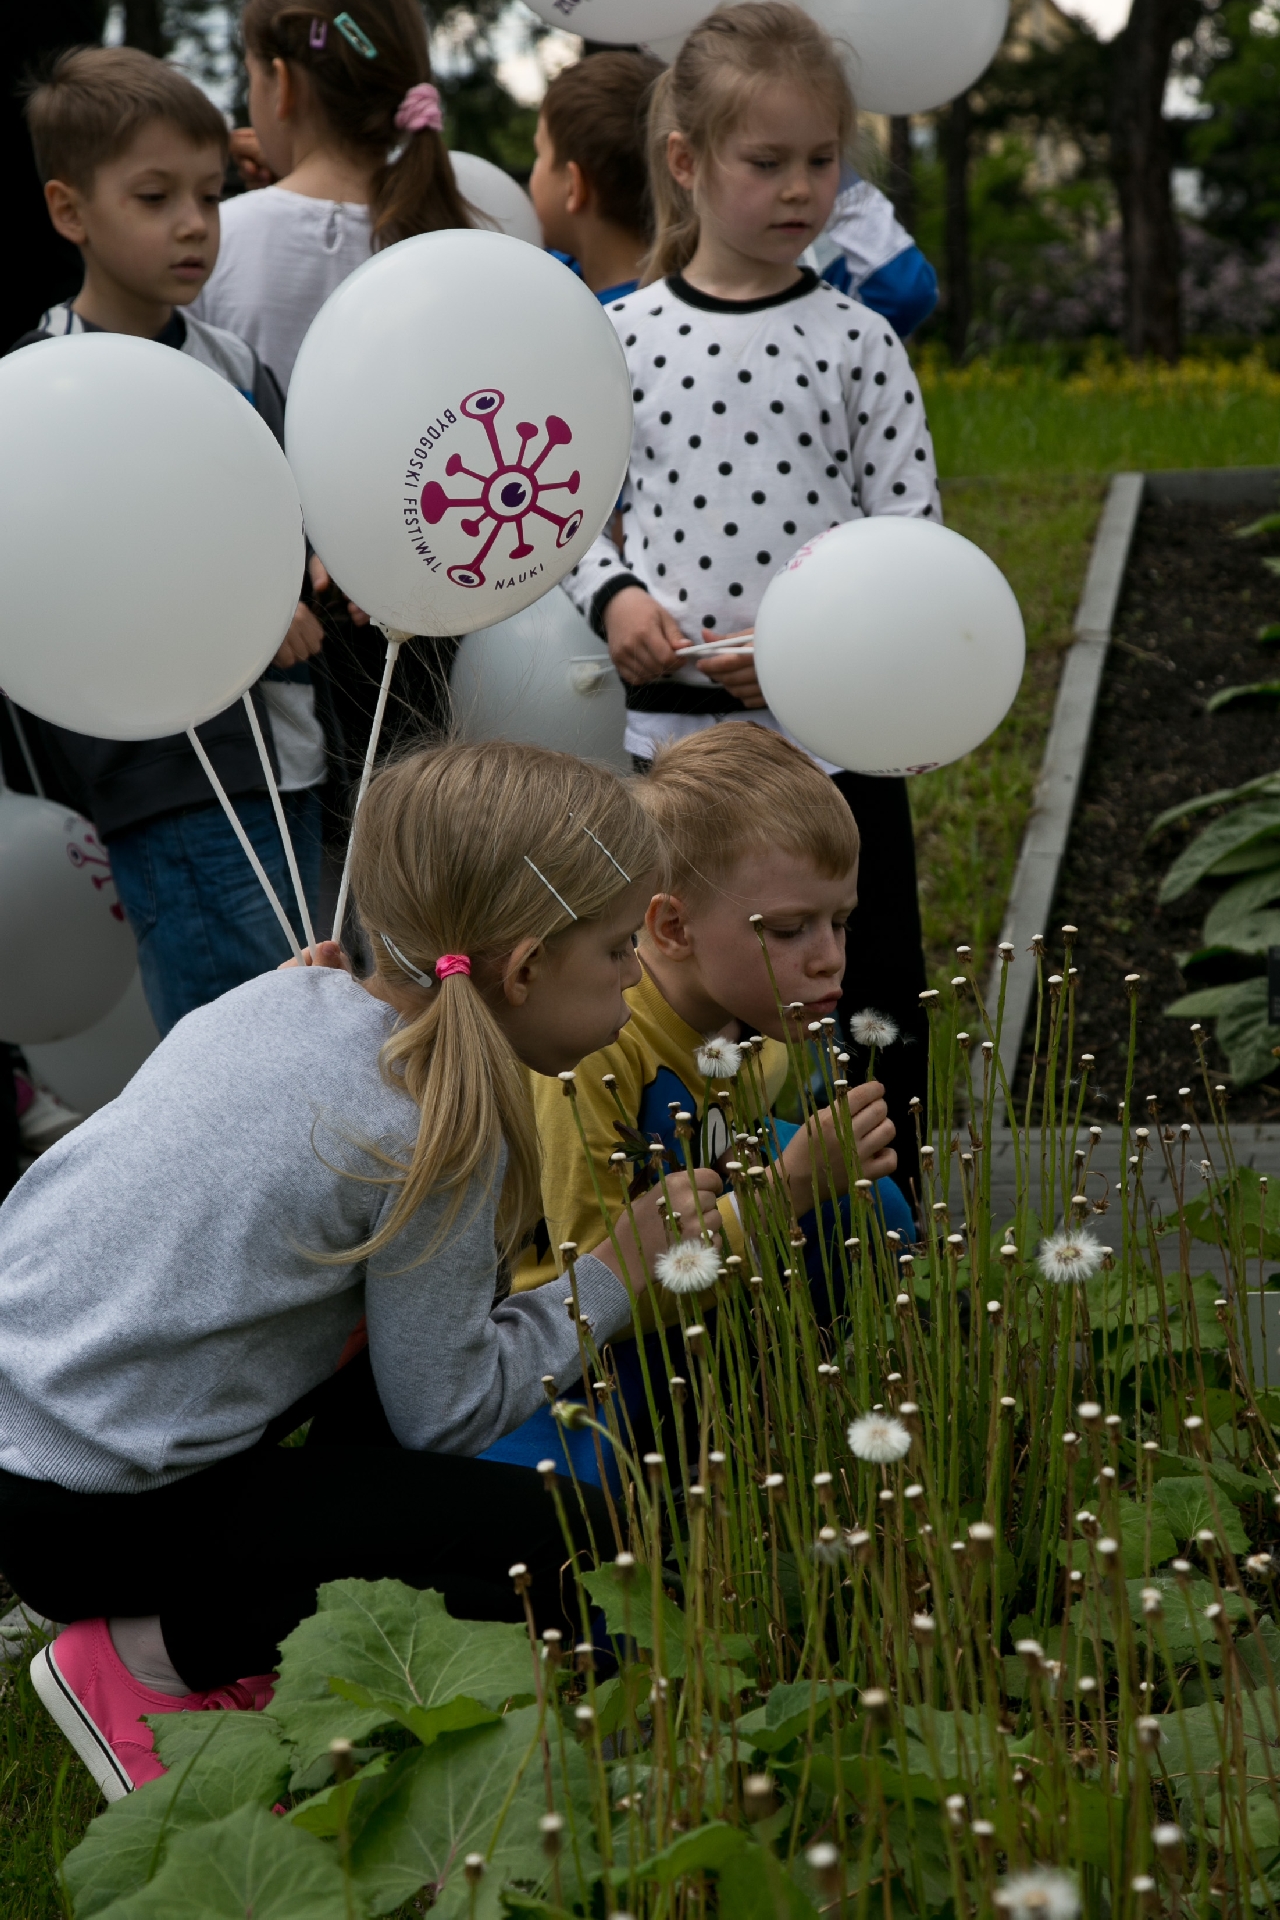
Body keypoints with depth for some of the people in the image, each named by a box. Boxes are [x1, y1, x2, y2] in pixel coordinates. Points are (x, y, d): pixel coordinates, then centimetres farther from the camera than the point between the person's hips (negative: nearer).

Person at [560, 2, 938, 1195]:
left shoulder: (856, 341, -2)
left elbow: (911, 533, -3)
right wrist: (615, 599, -12)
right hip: (671, 729, 1)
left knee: (867, 1012, 7)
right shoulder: (626, 337, 2)